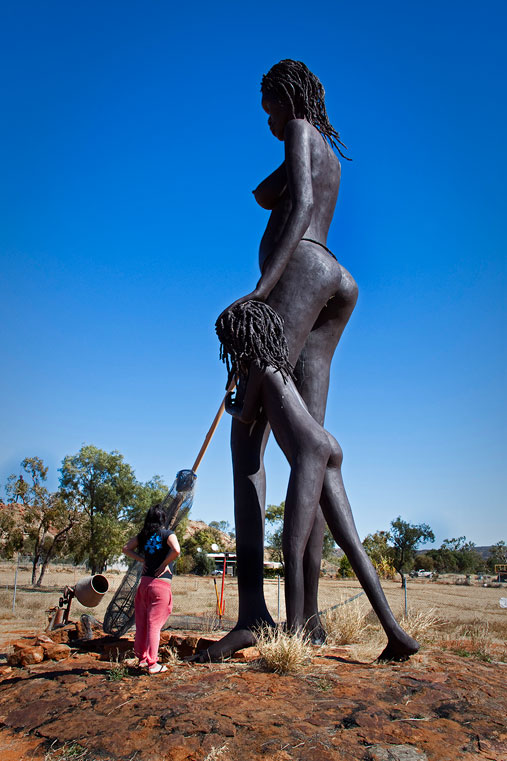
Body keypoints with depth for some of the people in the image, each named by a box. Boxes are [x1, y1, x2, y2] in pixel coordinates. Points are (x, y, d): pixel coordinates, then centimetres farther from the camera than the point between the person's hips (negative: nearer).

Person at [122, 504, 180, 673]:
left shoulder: (143, 535, 8)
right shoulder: (167, 534, -7)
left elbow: (126, 549, 11)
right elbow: (176, 550, -24)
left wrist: (143, 560, 8)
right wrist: (165, 564, -10)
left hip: (144, 581, 5)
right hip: (161, 583, -5)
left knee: (142, 622, 15)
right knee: (154, 624, 1)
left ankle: (143, 658, 28)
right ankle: (152, 664, 7)